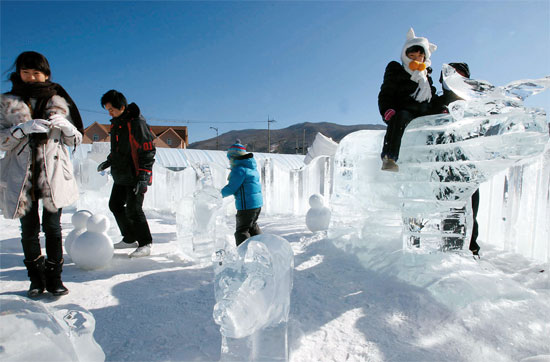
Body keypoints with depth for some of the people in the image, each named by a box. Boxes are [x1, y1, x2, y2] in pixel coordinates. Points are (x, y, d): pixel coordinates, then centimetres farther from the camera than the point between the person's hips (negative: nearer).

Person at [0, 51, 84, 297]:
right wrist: (23, 128, -17)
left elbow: (75, 141, 8)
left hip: (54, 174, -1)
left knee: (52, 227, -3)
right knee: (29, 229, 3)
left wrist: (66, 126, -13)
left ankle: (54, 277, 9)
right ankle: (36, 278, 17)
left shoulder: (58, 101, 9)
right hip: (20, 175, 1)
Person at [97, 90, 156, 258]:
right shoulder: (116, 123, 12)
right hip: (121, 176, 10)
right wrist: (108, 162, 22)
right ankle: (130, 239, 28)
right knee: (115, 205, 14)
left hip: (135, 176, -10)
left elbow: (148, 151, -18)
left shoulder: (137, 123, -16)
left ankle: (145, 244, 6)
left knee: (133, 209, -9)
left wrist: (143, 176, -22)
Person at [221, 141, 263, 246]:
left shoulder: (239, 170, -16)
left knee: (242, 230, 0)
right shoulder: (252, 167, 12)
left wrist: (221, 194, 2)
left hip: (247, 205, -9)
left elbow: (231, 188, -15)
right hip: (258, 202, 9)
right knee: (253, 226, 25)